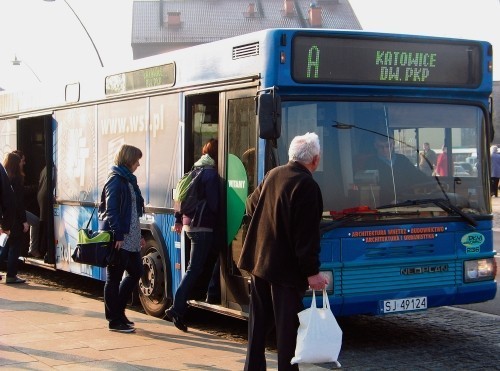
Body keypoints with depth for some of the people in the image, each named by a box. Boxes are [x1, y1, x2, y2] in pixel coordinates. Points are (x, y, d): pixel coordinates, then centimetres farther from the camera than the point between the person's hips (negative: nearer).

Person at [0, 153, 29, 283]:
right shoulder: (16, 179, -14)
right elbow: (19, 202, -17)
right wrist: (24, 221, -15)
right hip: (15, 218, -7)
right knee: (15, 246, 0)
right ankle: (11, 276, 2)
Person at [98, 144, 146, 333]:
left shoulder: (128, 180, 17)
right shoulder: (115, 181, -12)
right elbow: (111, 210, -19)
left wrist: (138, 235, 20)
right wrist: (118, 236, -23)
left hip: (130, 238, 10)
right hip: (118, 239, -10)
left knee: (136, 271, 14)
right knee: (114, 278, -1)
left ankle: (117, 312, 25)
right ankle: (115, 321, 7)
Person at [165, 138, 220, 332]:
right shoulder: (211, 174, -12)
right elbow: (214, 204, -15)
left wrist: (179, 219, 25)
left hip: (190, 224, 9)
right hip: (203, 226, -9)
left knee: (194, 268, 17)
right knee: (194, 269, -8)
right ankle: (176, 309, -12)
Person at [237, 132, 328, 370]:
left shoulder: (272, 175, 7)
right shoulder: (307, 186, -16)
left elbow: (252, 206, 21)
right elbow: (306, 234, -20)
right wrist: (312, 272, -17)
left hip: (258, 261, 8)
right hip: (285, 268, -7)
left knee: (259, 324, 15)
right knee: (288, 327, 0)